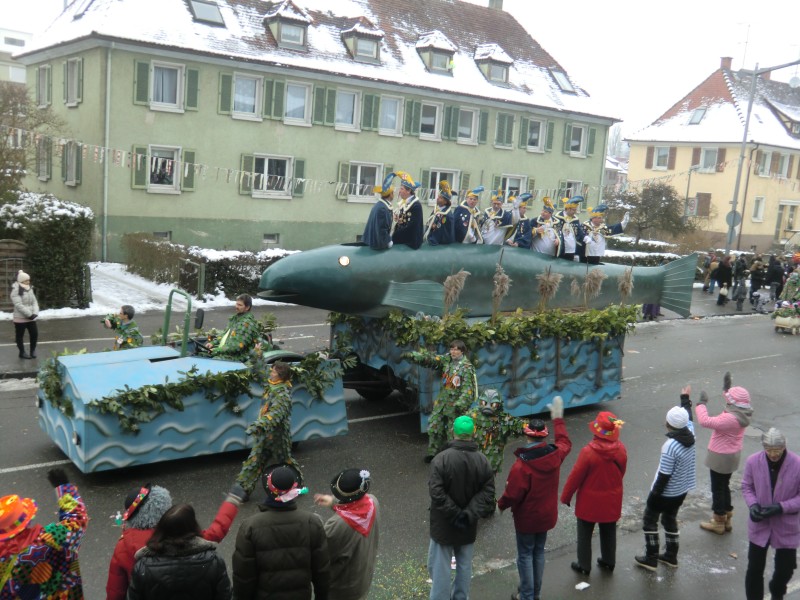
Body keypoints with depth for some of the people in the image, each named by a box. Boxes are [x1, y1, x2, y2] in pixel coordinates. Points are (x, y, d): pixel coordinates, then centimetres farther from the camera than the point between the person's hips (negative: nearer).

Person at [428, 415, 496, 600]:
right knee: (464, 566, 21)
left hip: (443, 524, -4)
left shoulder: (441, 459, -20)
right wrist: (469, 515, -16)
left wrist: (455, 514, -18)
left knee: (439, 568, 10)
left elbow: (436, 493, -25)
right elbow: (487, 494, -11)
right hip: (468, 526, 4)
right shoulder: (482, 461, -7)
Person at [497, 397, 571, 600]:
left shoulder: (521, 466, -29)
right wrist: (558, 419, 22)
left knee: (525, 555, 9)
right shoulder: (555, 455, -11)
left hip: (526, 517, -6)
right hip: (547, 515, 6)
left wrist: (501, 504, -1)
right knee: (539, 552, 20)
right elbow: (565, 442, 13)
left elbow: (513, 494, -22)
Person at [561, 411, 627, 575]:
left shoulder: (588, 452, -28)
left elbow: (575, 477, -18)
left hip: (589, 501, -4)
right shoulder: (621, 449, -14)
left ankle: (584, 566, 26)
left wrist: (565, 497, -3)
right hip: (612, 500, 4)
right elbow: (621, 473, 3)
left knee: (585, 535, 15)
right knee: (609, 533, 23)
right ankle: (609, 562, 39)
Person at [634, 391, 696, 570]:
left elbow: (664, 475, -24)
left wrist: (654, 495, -14)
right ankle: (671, 556, 34)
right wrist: (685, 398, 28)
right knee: (670, 520, 24)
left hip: (666, 492, -8)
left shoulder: (670, 446, -30)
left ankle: (651, 559, 15)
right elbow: (688, 417, 14)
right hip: (682, 491, 8)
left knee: (649, 521, 10)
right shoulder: (690, 433, -10)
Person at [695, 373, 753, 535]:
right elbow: (731, 402, 19)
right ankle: (727, 519, 38)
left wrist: (702, 404, -23)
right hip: (732, 455, 9)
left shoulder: (731, 419, -33)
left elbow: (705, 421, -36)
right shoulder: (742, 413, -5)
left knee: (718, 489, 8)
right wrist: (727, 388, 14)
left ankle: (718, 523, 22)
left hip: (721, 457, -9)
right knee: (724, 486, 24)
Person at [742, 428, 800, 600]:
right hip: (760, 524, 0)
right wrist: (753, 505, -17)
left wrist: (781, 507, -22)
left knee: (785, 568, 16)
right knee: (755, 568, 8)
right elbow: (747, 486, 1)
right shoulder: (753, 461, -13)